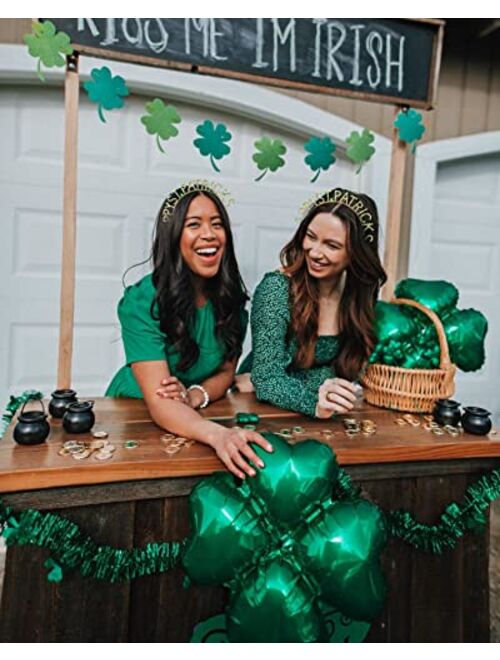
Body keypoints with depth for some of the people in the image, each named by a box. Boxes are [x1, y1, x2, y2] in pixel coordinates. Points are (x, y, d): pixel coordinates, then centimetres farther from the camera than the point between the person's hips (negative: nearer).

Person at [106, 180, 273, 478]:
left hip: (194, 415, 4)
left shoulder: (232, 297, -8)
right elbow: (158, 401, -28)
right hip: (132, 410, -3)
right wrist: (218, 434, -46)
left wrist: (195, 395, -20)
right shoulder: (142, 302, -22)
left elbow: (226, 371, 1)